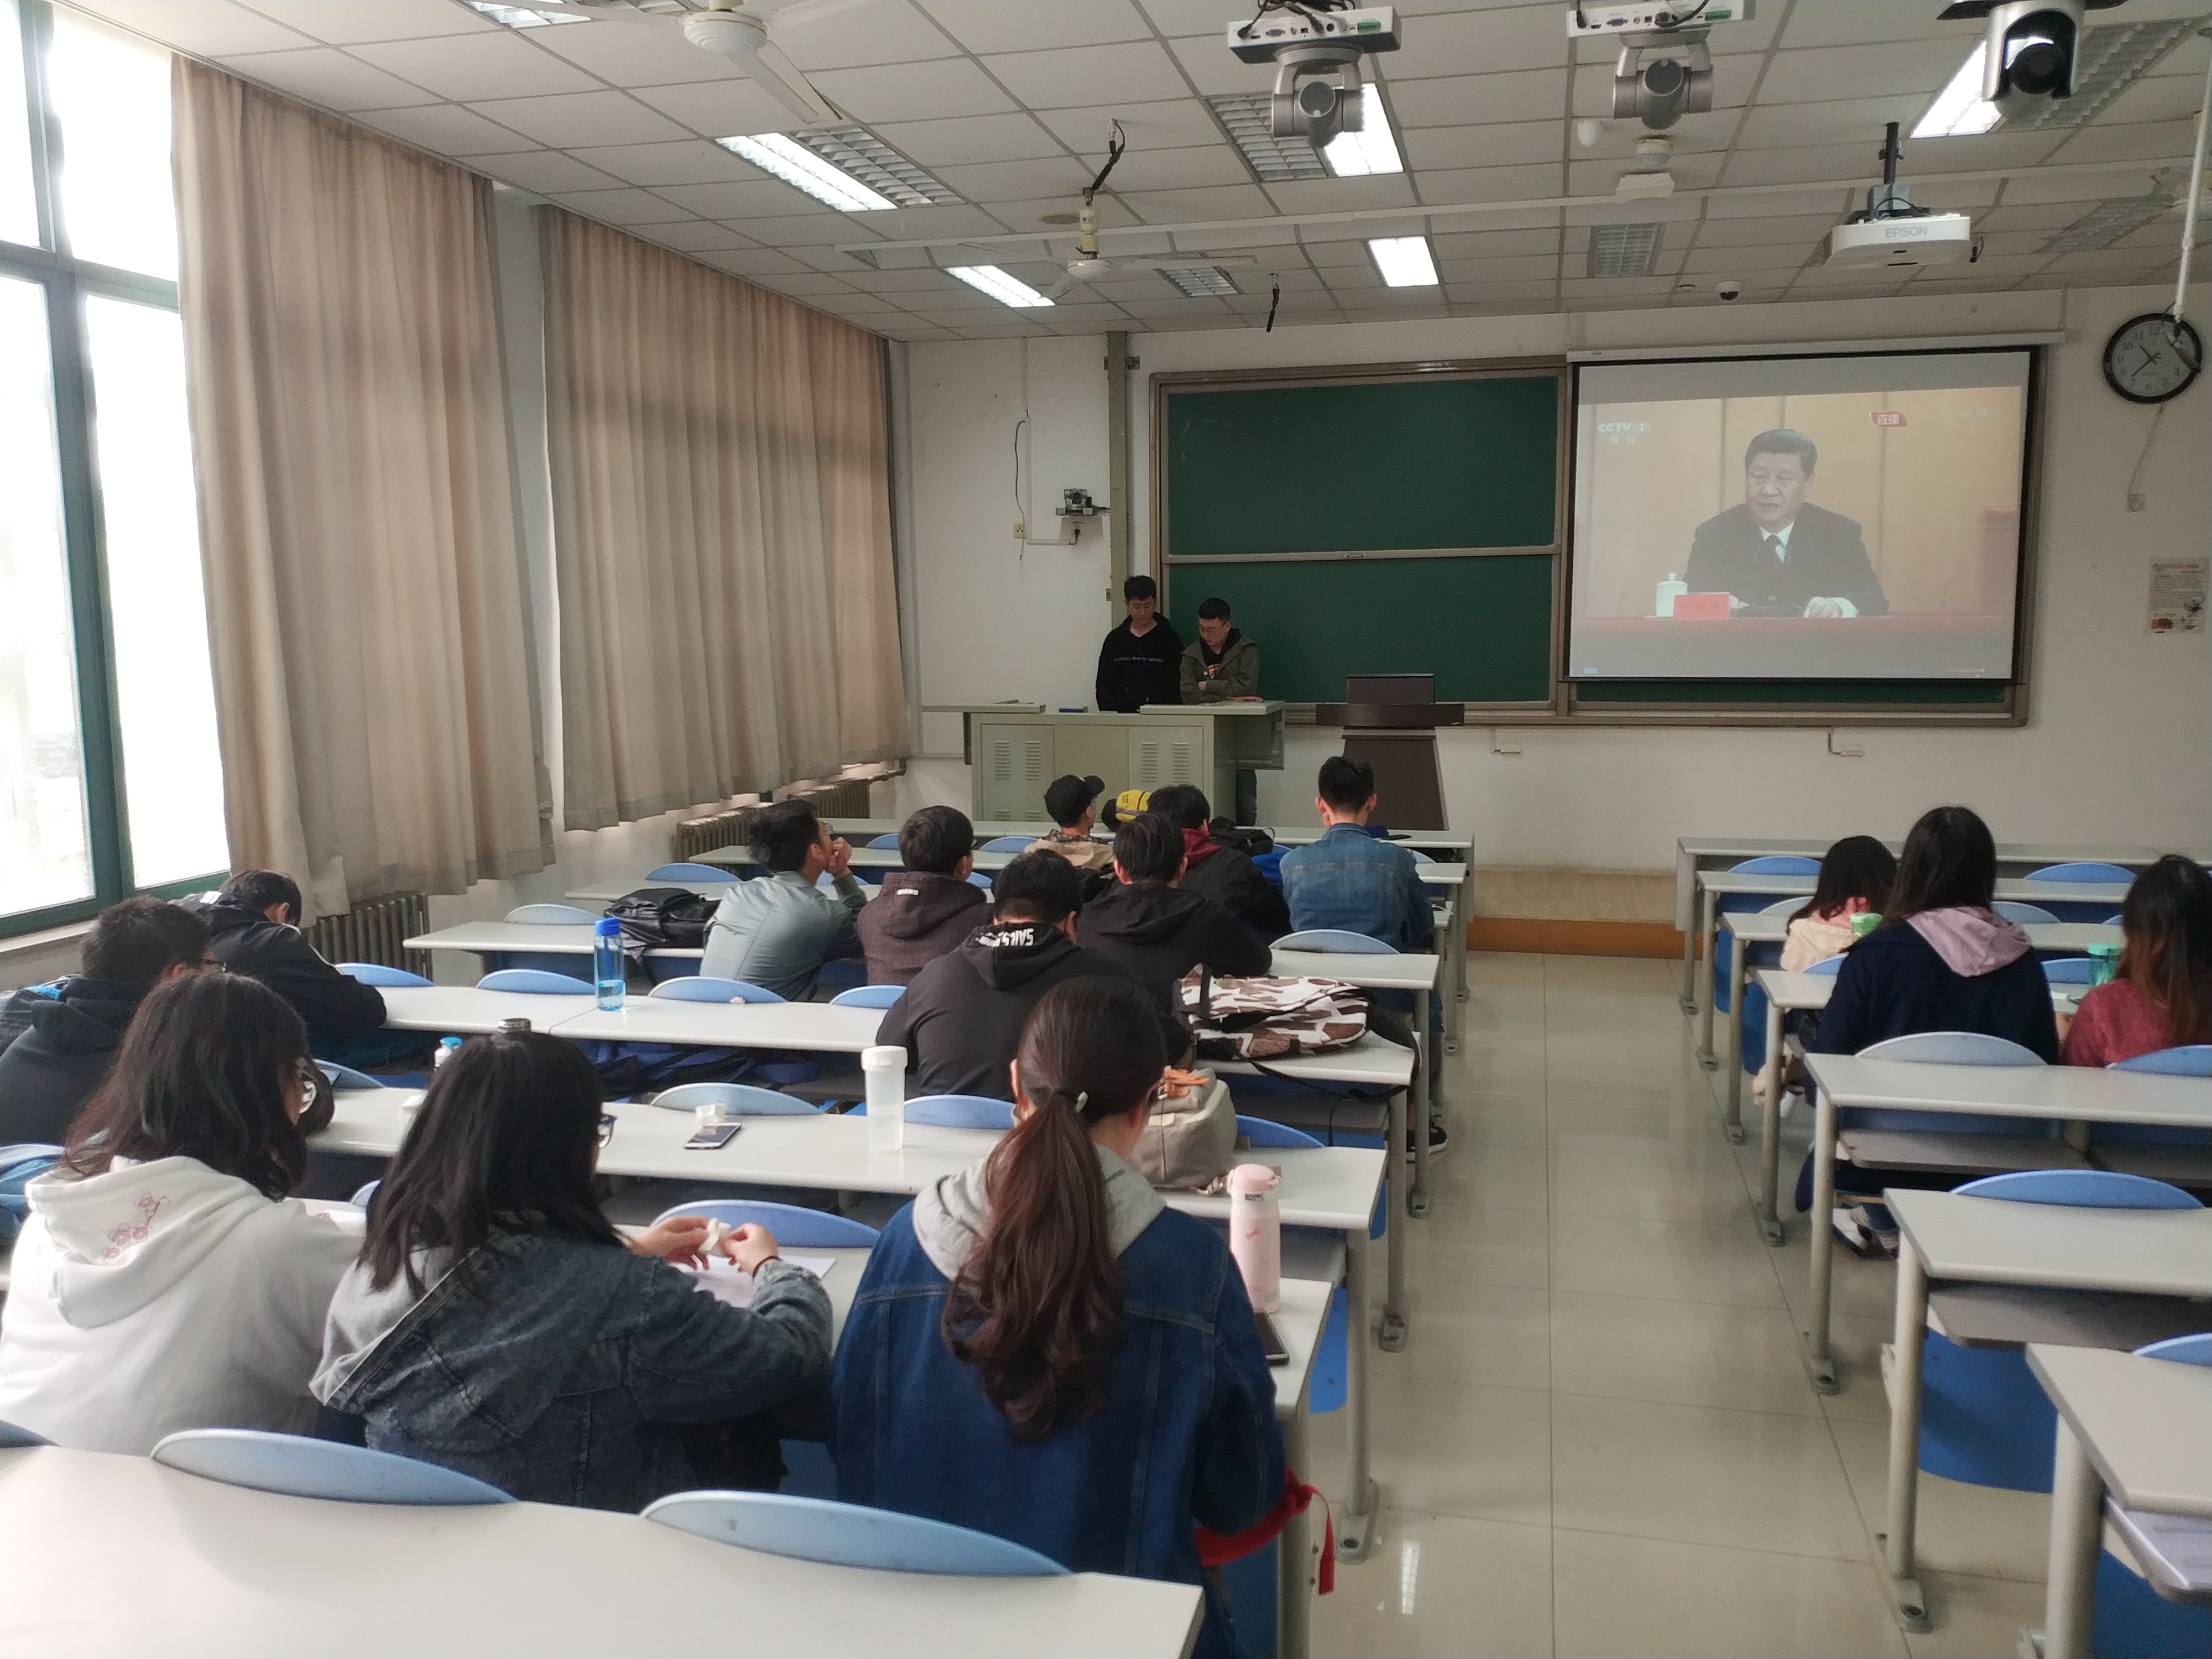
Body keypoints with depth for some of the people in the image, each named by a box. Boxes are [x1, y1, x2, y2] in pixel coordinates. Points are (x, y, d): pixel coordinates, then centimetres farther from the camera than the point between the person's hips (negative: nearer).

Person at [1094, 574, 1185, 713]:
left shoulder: (1170, 639, 4)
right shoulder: (1115, 639, 12)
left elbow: (1178, 686, 0)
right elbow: (1104, 685, 12)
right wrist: (1109, 715, 0)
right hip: (1122, 716, 2)